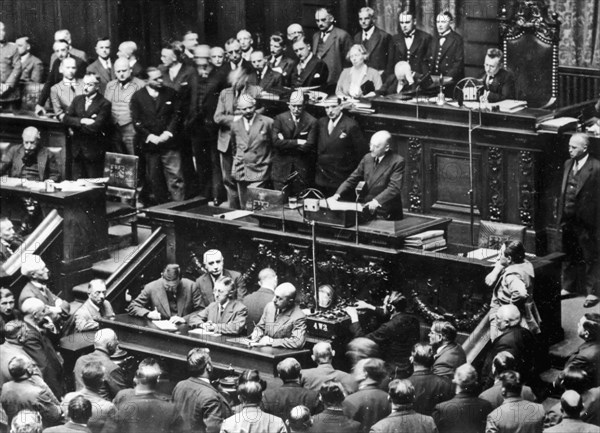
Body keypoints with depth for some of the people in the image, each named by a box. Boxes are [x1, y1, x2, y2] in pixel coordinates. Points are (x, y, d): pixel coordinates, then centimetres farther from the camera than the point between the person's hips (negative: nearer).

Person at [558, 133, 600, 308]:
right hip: (568, 218, 7)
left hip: (586, 220, -7)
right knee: (569, 256, 17)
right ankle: (568, 287, 29)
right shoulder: (568, 164, 9)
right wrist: (561, 214, 9)